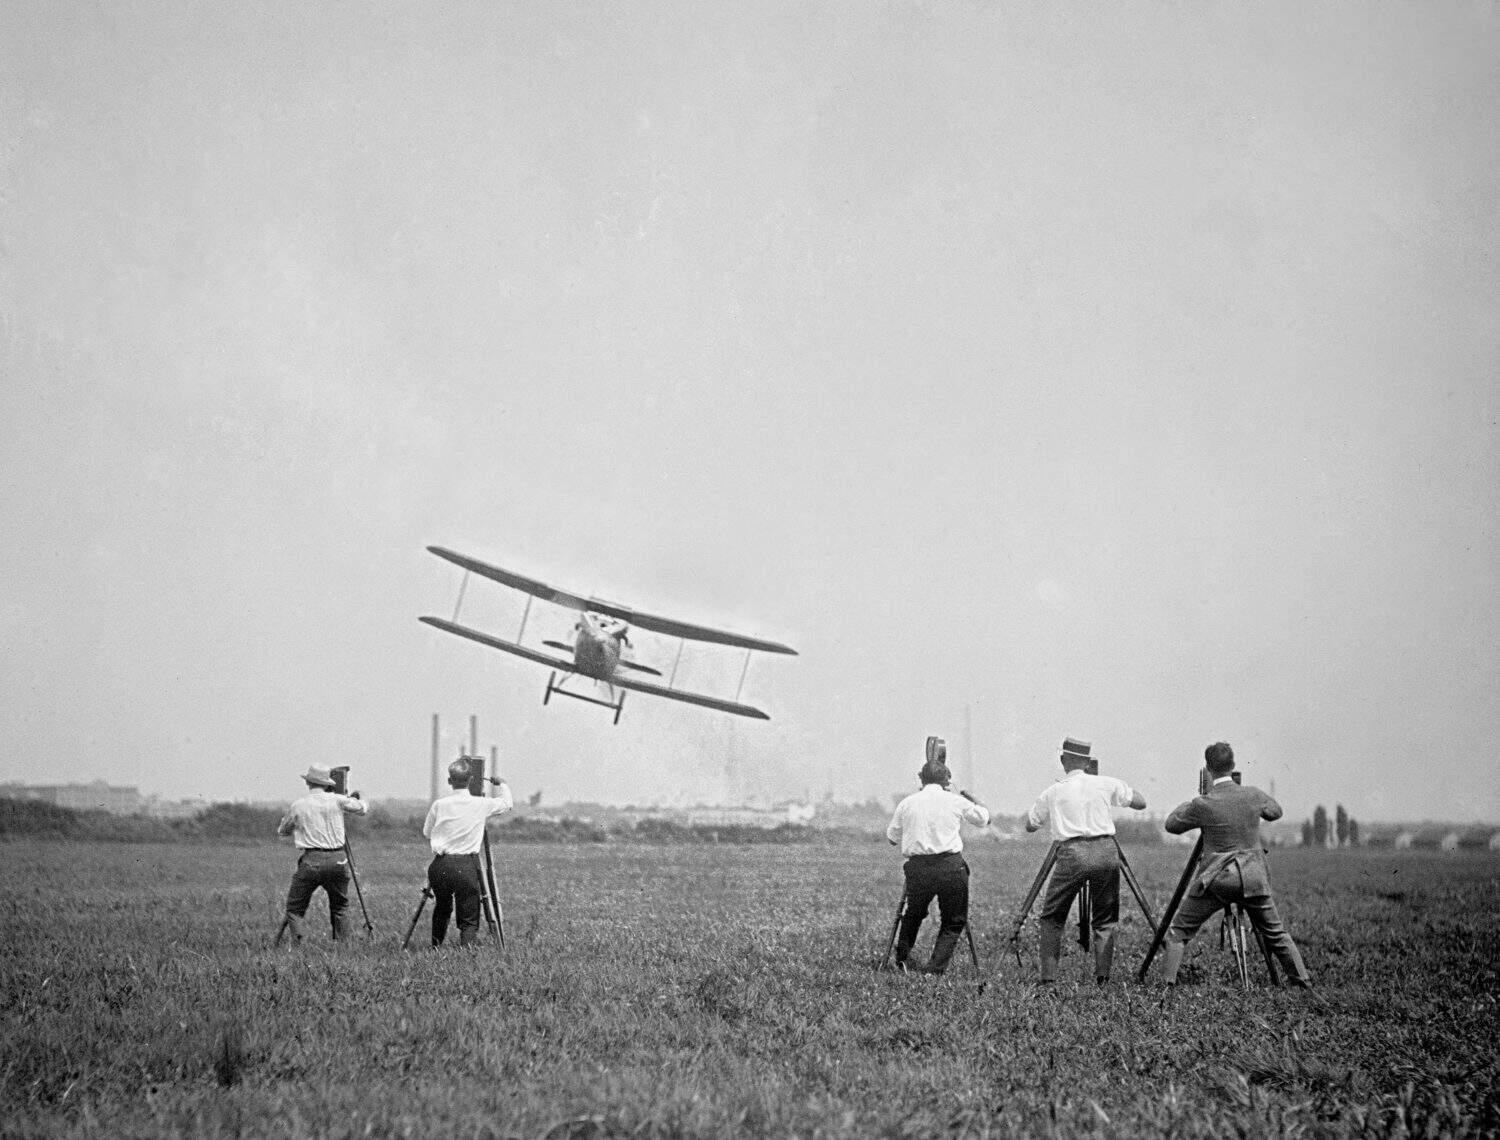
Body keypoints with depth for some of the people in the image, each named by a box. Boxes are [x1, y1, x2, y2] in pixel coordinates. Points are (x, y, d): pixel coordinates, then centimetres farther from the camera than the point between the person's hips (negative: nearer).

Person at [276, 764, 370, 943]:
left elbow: (282, 831, 18)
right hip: (337, 859, 2)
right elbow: (362, 808, 17)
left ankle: (297, 942, -13)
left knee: (295, 908, 5)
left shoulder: (298, 806, 3)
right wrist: (354, 798, 38)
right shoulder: (336, 800, 3)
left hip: (311, 861, -2)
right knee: (340, 907, 17)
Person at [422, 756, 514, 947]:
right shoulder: (481, 805, -3)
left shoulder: (439, 804, 2)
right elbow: (508, 802, 16)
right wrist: (501, 784, 35)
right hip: (466, 866, -2)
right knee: (469, 920, 1)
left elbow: (426, 833, 15)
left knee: (442, 908, 26)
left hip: (440, 865, 3)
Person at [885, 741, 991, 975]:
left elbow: (892, 837, 16)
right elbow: (984, 818, 19)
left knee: (913, 914, 23)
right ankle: (935, 968, -3)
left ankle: (902, 959, 17)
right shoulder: (956, 801, 2)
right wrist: (972, 800, 37)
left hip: (917, 868, 2)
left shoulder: (907, 804, 6)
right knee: (954, 921, 8)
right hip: (950, 866, -2)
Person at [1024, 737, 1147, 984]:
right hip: (1106, 851, 1)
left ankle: (1048, 978, 3)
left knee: (1052, 919, 11)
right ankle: (1102, 977, 2)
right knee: (1104, 921, 12)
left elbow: (1030, 825, 18)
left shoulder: (1052, 793, 7)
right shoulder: (1105, 784, 6)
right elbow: (1141, 802, 14)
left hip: (1072, 853, -1)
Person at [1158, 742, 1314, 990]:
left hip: (1216, 881, -3)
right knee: (1276, 934, 18)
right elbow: (1275, 811, 20)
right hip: (1253, 880, 3)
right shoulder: (1253, 796, -2)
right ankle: (1303, 980, 19)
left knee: (1179, 930, 8)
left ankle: (1167, 981, 0)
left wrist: (1188, 804, 19)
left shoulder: (1203, 805, -11)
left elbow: (1171, 824, 4)